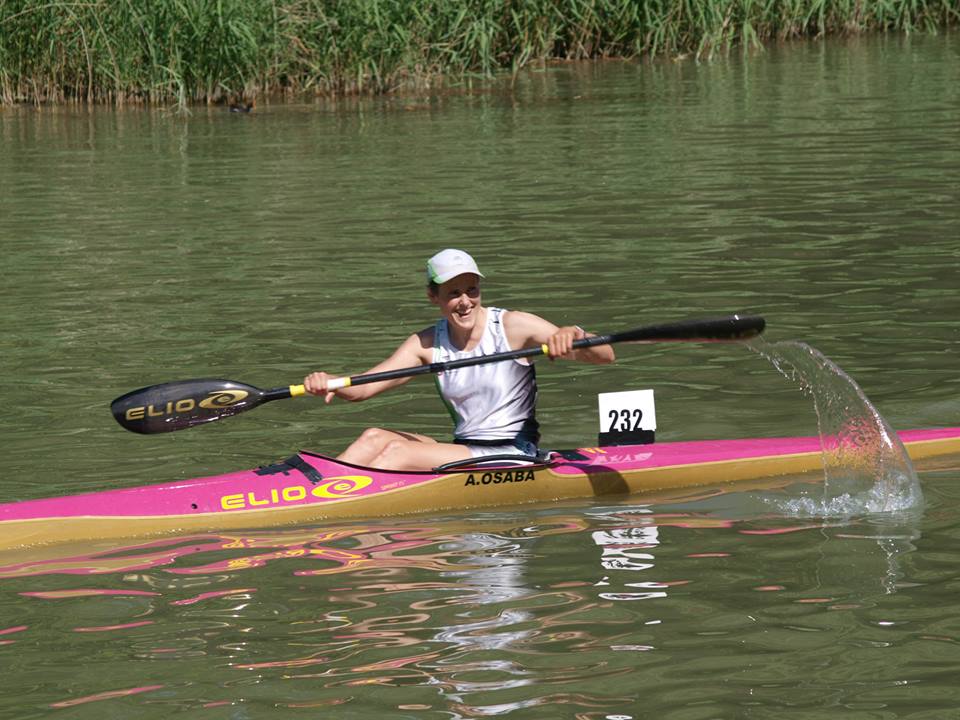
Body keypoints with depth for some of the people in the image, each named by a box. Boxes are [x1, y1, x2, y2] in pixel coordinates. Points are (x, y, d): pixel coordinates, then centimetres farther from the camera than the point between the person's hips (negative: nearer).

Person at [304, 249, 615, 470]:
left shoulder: (513, 327, -8)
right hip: (462, 450, 6)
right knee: (375, 437, -15)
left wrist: (573, 336, -37)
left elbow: (605, 355, -14)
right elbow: (362, 388, -3)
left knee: (399, 452, -23)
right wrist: (329, 383, -26)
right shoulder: (427, 344, 5)